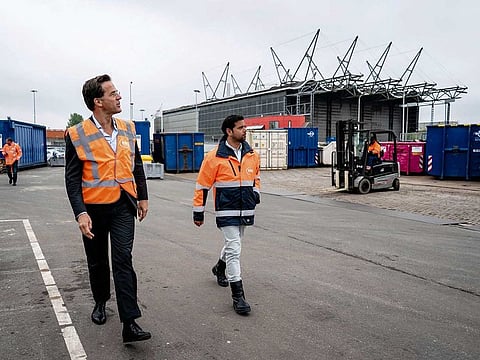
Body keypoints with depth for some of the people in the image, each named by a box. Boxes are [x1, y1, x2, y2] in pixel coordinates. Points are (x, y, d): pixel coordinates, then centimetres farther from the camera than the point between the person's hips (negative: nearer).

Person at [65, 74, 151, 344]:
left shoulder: (128, 129, 5)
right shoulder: (78, 135, -8)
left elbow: (137, 166, 13)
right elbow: (72, 178, -7)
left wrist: (143, 197, 13)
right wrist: (80, 213, -15)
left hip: (123, 206, 2)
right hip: (94, 209, -1)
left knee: (123, 261, -5)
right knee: (97, 261, 15)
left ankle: (130, 323, -5)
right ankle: (101, 302, 40)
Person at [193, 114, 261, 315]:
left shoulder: (252, 155, 5)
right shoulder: (215, 157, -12)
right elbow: (202, 185, -6)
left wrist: (256, 192, 4)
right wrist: (198, 212, -3)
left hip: (246, 210, 6)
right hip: (227, 211, -6)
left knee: (233, 244, 22)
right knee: (234, 249, -8)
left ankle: (220, 268, 52)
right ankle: (238, 295, -1)